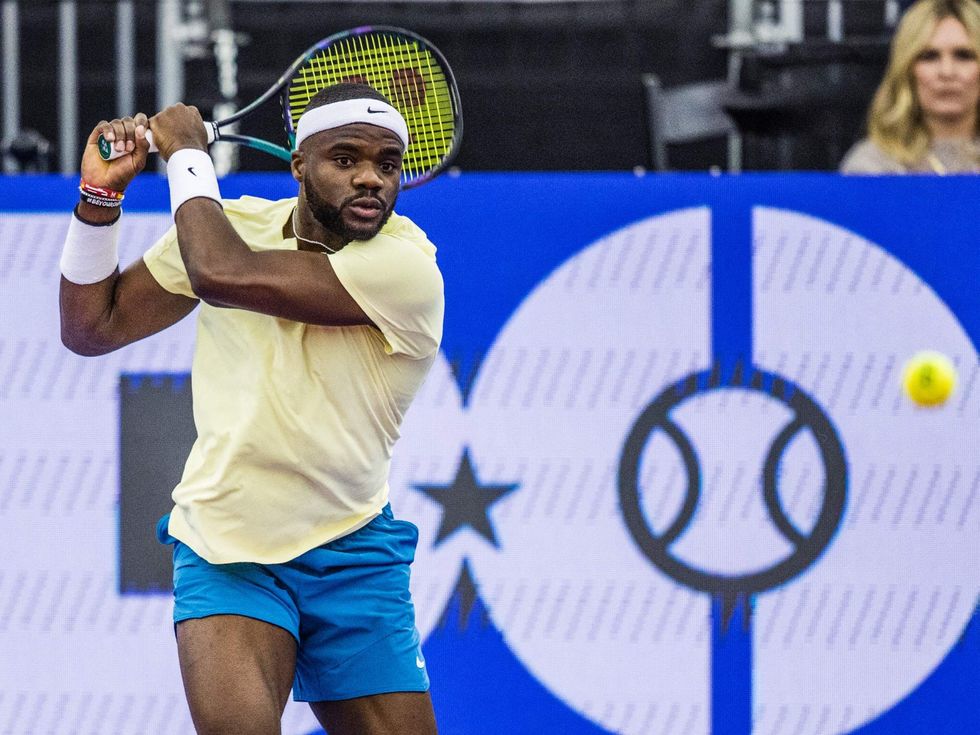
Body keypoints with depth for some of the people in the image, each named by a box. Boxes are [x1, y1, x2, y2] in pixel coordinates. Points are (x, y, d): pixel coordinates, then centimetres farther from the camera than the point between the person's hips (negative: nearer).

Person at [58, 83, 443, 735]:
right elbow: (92, 328, 10)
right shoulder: (231, 222, 2)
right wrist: (100, 195, -1)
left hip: (351, 556, -1)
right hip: (224, 550, 1)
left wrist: (187, 155, -10)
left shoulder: (408, 268, -15)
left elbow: (224, 275, -25)